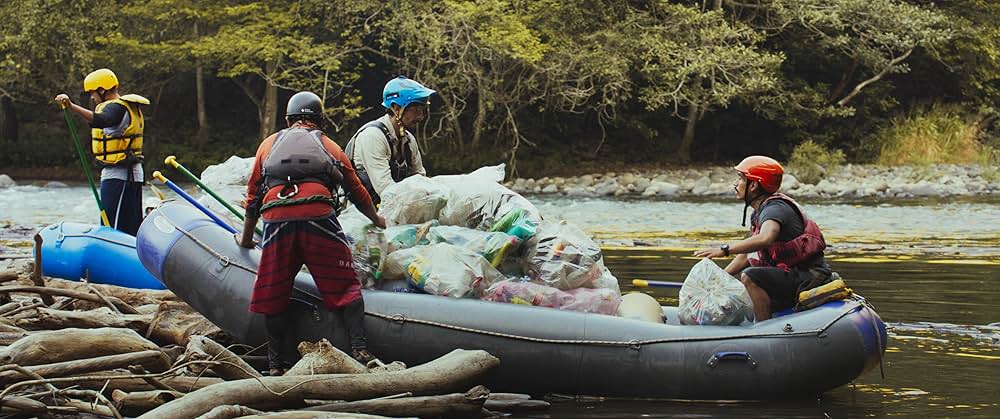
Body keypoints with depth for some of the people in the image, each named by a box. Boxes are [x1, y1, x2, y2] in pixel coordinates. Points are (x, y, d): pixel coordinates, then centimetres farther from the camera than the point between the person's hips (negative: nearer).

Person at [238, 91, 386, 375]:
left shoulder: (269, 144, 28)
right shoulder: (329, 146, 26)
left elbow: (253, 196, 29)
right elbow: (357, 192, 34)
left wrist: (246, 238, 41)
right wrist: (377, 221, 52)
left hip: (276, 221, 1)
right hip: (318, 217, -1)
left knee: (273, 293, 11)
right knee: (345, 286, 6)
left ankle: (276, 363, 12)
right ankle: (359, 349, -6)